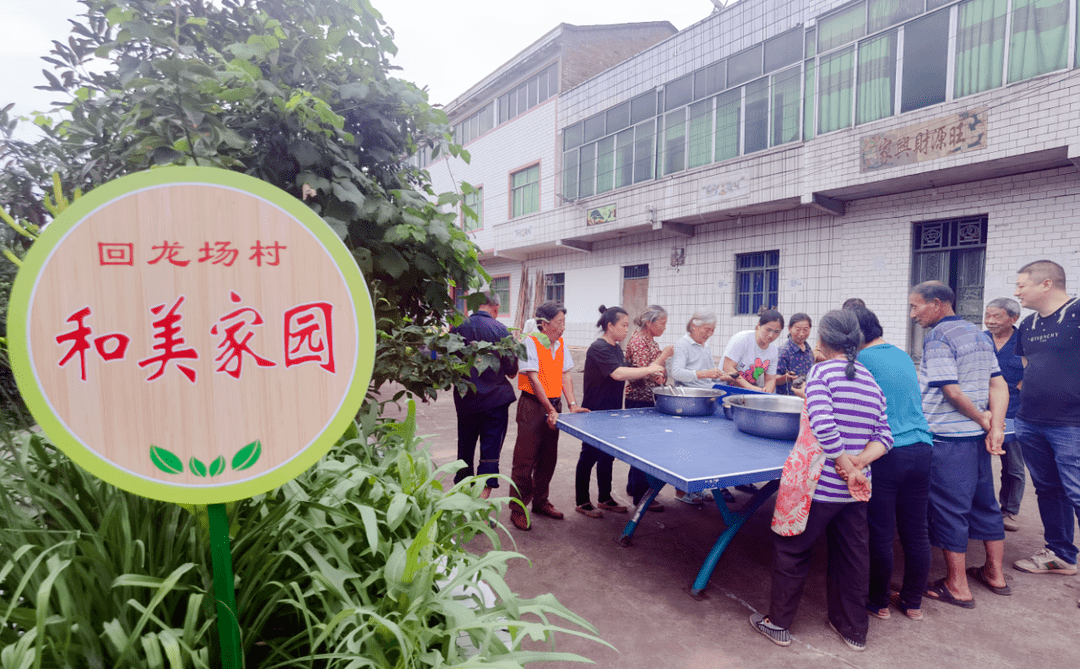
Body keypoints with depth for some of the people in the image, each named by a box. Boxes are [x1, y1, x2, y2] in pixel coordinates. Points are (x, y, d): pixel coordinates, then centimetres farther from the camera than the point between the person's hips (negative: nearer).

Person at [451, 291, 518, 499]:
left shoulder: (457, 328, -3)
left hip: (464, 399, 4)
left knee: (465, 447, 17)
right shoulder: (500, 330, -12)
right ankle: (483, 495, 2)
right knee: (490, 450, 3)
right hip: (495, 398, -3)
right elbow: (512, 370, -7)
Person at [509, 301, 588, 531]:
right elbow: (533, 378, -16)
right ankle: (518, 509, 9)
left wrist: (572, 404, -1)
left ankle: (540, 501, 30)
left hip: (554, 404, 7)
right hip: (533, 405, -7)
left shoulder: (560, 344, 9)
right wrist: (550, 410, -19)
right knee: (525, 460, -2)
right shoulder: (530, 342, -12)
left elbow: (565, 375, 11)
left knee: (548, 459, 14)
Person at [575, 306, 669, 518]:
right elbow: (617, 373, -31)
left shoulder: (616, 348, 11)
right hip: (594, 412, -9)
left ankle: (605, 498, 30)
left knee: (607, 456, 17)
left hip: (611, 411, 9)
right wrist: (648, 369, -27)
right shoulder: (599, 348, -19)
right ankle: (583, 502, 16)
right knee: (589, 456, 3)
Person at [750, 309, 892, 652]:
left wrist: (848, 468, -16)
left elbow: (823, 425, -25)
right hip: (855, 489, 6)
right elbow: (884, 435, 4)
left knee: (791, 550, 11)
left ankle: (779, 623, 23)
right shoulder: (871, 380, 7)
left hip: (819, 484, -6)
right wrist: (858, 462, -8)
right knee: (852, 555, 20)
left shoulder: (821, 371, -13)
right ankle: (854, 629, 35)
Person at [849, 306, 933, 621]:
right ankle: (913, 603, 28)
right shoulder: (904, 356, 13)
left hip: (885, 454, -7)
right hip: (921, 450, 7)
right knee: (916, 533, 14)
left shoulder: (862, 359, -7)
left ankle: (879, 602, 20)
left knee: (880, 535, 6)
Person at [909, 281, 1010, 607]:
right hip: (977, 437, 9)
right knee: (984, 502, 19)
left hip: (947, 438, -9)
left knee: (949, 510, 2)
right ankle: (995, 573, 33)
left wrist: (982, 419, -6)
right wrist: (995, 427, -1)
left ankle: (957, 586, 12)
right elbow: (999, 387, 8)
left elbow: (952, 391, -21)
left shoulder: (937, 338, -15)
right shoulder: (979, 335, 12)